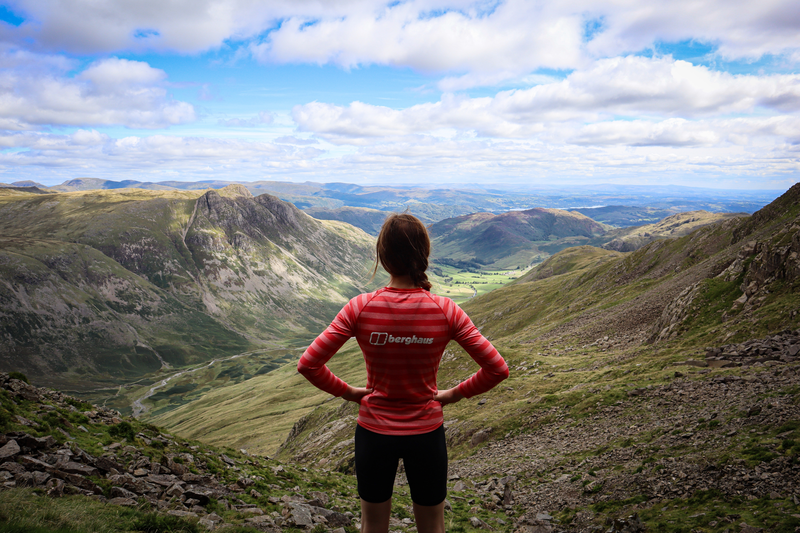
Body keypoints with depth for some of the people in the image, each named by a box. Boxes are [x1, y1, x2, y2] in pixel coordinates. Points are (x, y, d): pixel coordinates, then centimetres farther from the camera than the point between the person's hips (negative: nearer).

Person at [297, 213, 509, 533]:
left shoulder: (360, 308, -17)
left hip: (374, 432, 0)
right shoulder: (446, 311, -16)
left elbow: (308, 365, -16)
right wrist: (454, 394, 0)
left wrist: (348, 392, -2)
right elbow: (497, 369, -14)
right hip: (427, 433, 0)